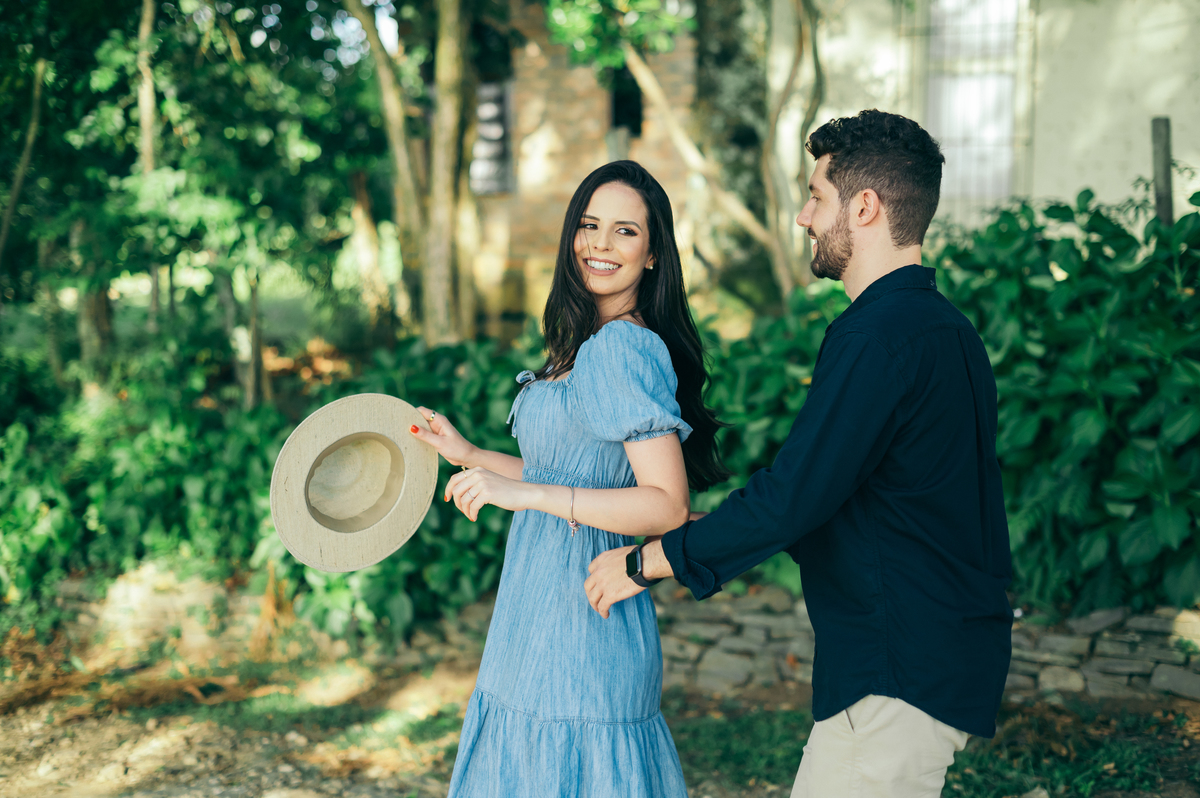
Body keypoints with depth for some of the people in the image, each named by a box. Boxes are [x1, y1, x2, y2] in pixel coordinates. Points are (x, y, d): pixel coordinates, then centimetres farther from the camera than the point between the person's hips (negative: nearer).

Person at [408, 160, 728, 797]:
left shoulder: (622, 348, -16)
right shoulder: (589, 345, 13)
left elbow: (667, 505, -22)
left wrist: (524, 493, -26)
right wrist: (471, 457, 23)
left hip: (578, 644, -9)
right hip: (543, 630, 9)